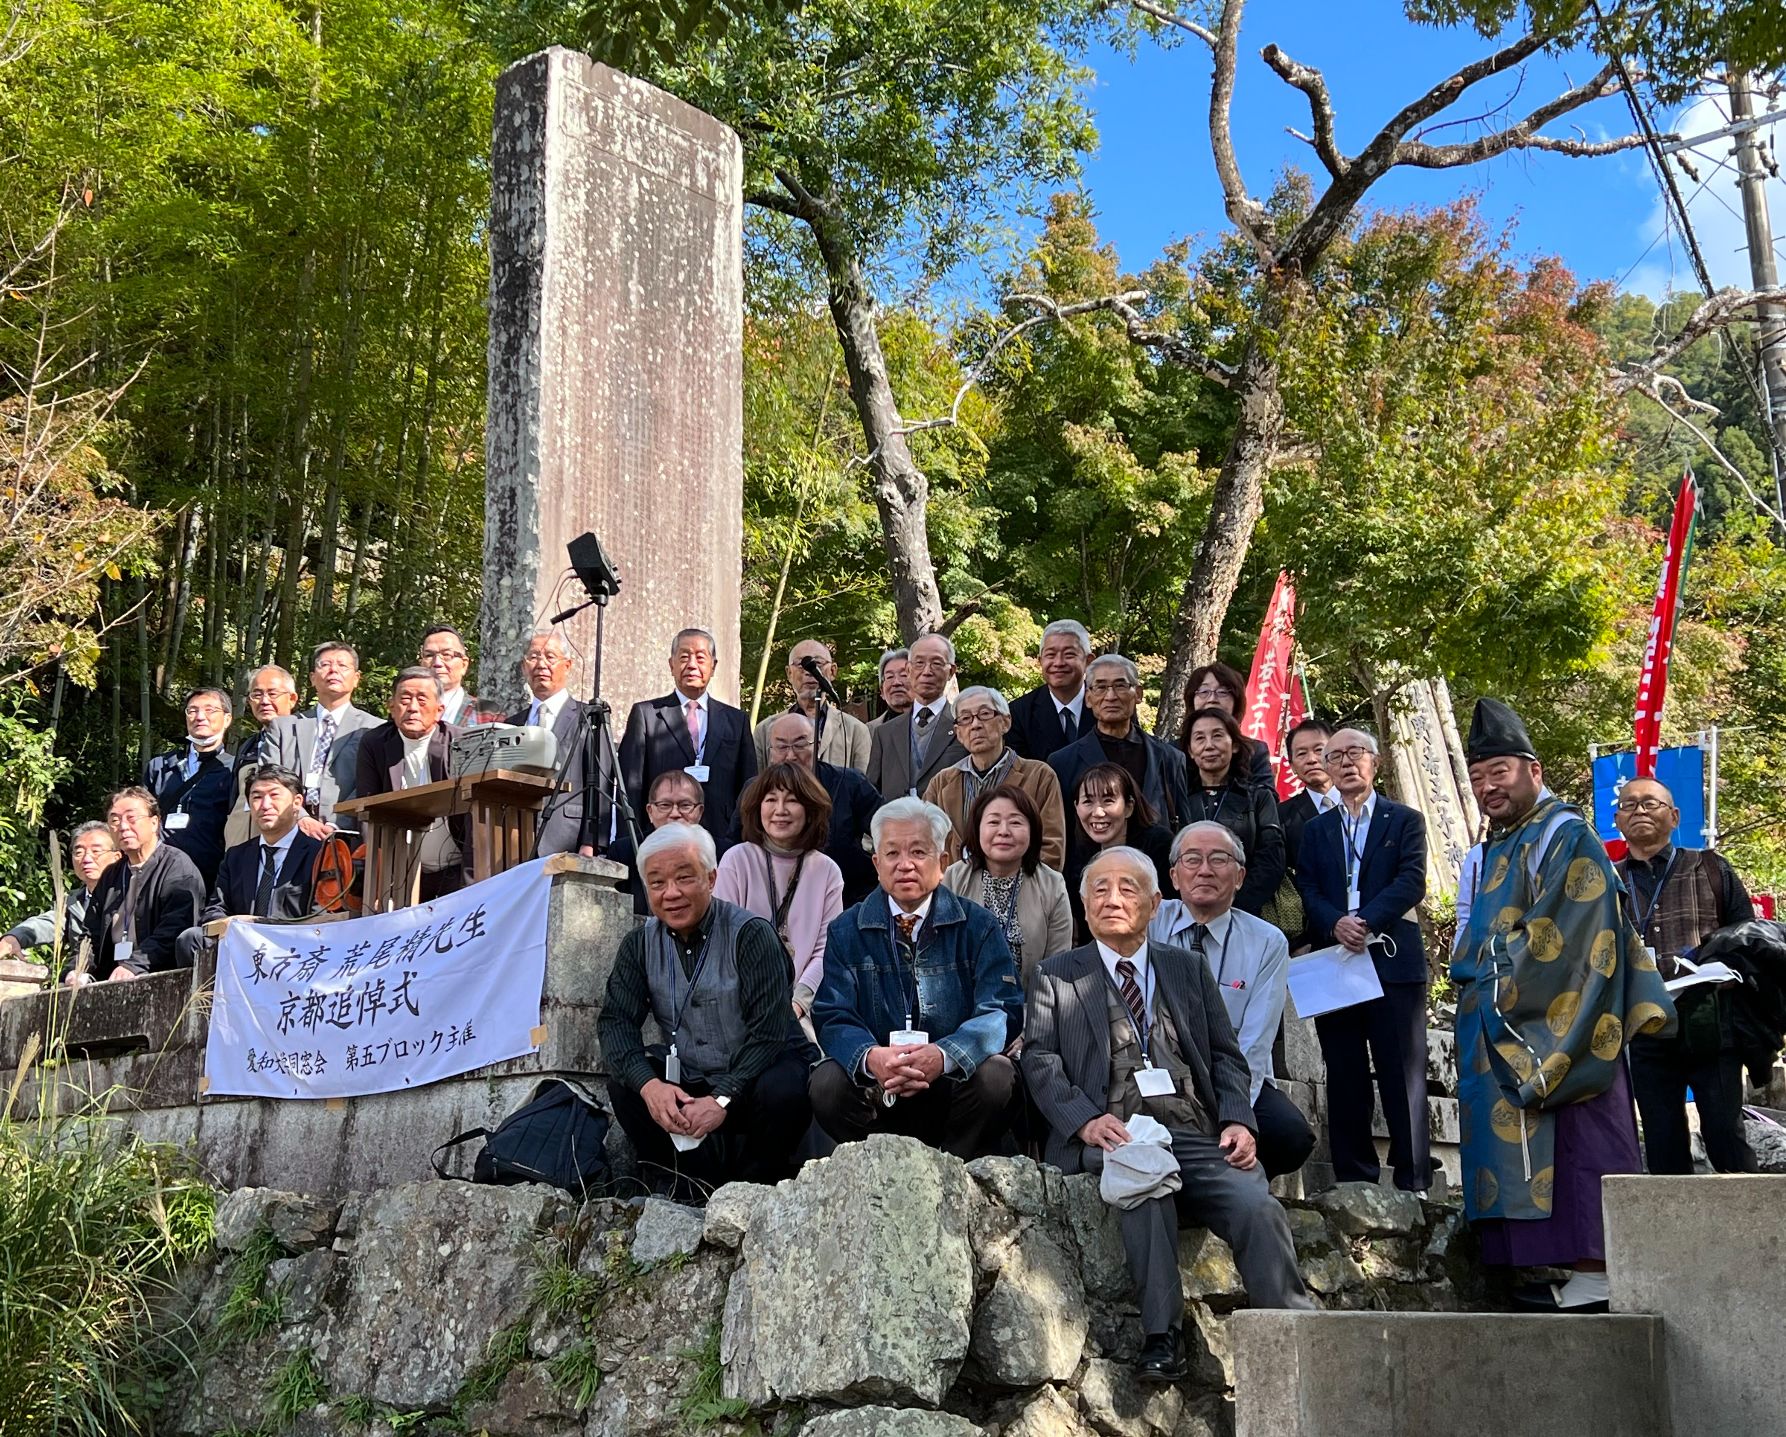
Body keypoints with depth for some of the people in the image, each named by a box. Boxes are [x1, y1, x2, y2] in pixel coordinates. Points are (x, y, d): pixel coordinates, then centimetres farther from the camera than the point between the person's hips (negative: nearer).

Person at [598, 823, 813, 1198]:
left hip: (752, 1077, -4)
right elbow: (615, 1022, -8)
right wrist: (648, 1084, -27)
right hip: (685, 1085, 4)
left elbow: (769, 1032, -20)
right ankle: (687, 1189, -10)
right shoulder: (640, 944, 1)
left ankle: (753, 1189, -6)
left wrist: (723, 1100, -31)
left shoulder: (751, 935, -14)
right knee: (623, 1084, -20)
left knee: (783, 1091, -33)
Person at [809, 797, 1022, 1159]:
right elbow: (833, 1017, -3)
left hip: (955, 1080, 0)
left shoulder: (978, 927, 3)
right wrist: (871, 1057, -28)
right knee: (827, 1084, -28)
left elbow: (1003, 1011, -8)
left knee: (994, 1076, -31)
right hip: (877, 1088, 1)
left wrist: (944, 1056, -29)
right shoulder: (846, 932, 6)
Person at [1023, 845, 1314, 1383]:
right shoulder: (1055, 977, 16)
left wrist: (1238, 1120, -2)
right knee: (1144, 1187, -36)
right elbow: (1040, 1061, 4)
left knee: (1257, 1206, -26)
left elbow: (1226, 1055, 18)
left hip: (1198, 1135, 3)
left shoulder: (1190, 971, 24)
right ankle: (1161, 1338, -31)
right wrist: (1087, 1120, -14)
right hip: (1114, 1135, -2)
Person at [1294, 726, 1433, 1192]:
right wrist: (1336, 924, -14)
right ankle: (1354, 1183, 8)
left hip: (1393, 961, -3)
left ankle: (1413, 1184, -3)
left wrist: (1366, 921, -16)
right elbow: (1307, 890, 6)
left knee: (1404, 1078, -5)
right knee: (1344, 1081, 4)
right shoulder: (1315, 830, 18)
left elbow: (1412, 882, -4)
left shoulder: (1405, 820, 10)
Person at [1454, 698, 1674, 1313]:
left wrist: (1496, 986, -8)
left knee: (1575, 1151, -9)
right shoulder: (1498, 848, 19)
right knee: (1526, 1151, 6)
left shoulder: (1565, 836, -9)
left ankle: (1596, 1277, -8)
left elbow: (1561, 939, -17)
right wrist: (1472, 971, 11)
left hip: (1556, 1026, -9)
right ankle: (1581, 1272, 10)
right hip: (1508, 1036, 9)